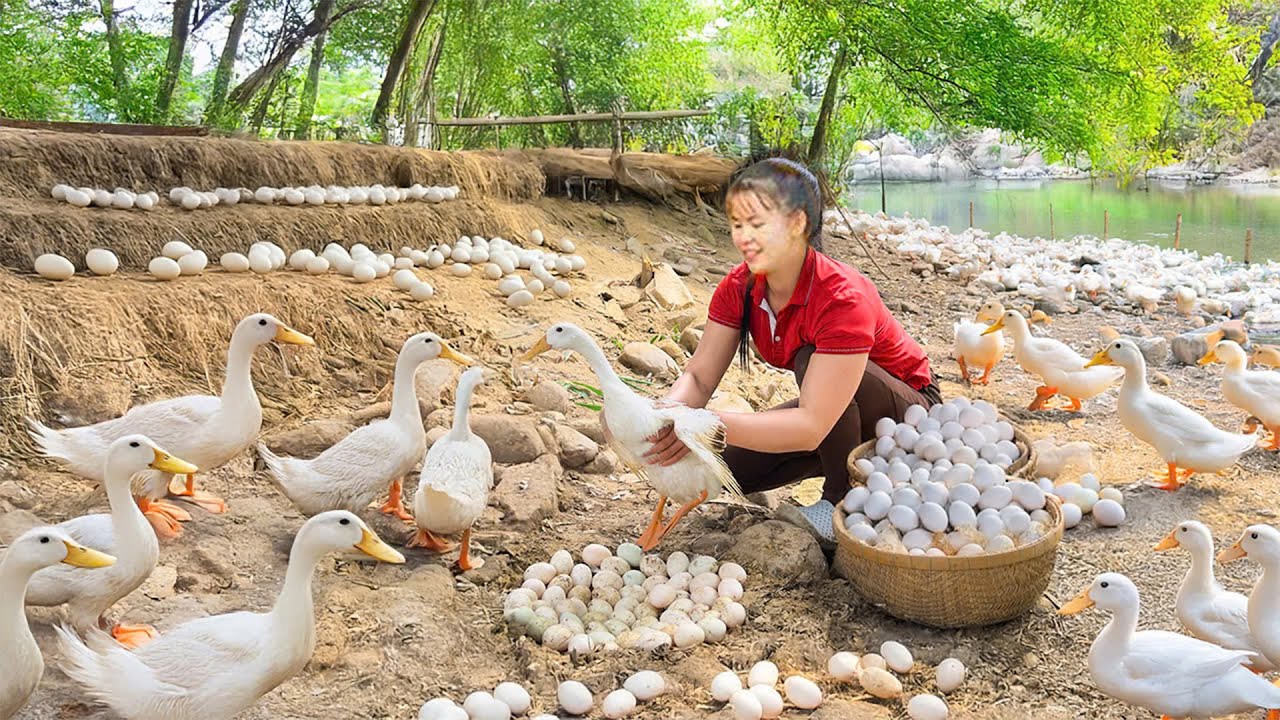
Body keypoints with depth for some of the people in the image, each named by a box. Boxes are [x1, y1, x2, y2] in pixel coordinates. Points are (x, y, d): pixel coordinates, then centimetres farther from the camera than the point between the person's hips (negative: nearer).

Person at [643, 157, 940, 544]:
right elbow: (698, 377, -15)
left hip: (907, 412, -6)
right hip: (831, 412, 7)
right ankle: (851, 458, 10)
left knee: (810, 360, -34)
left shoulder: (841, 297, -34)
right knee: (735, 467, -12)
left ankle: (844, 500, -13)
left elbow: (811, 425, -40)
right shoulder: (739, 288, -13)